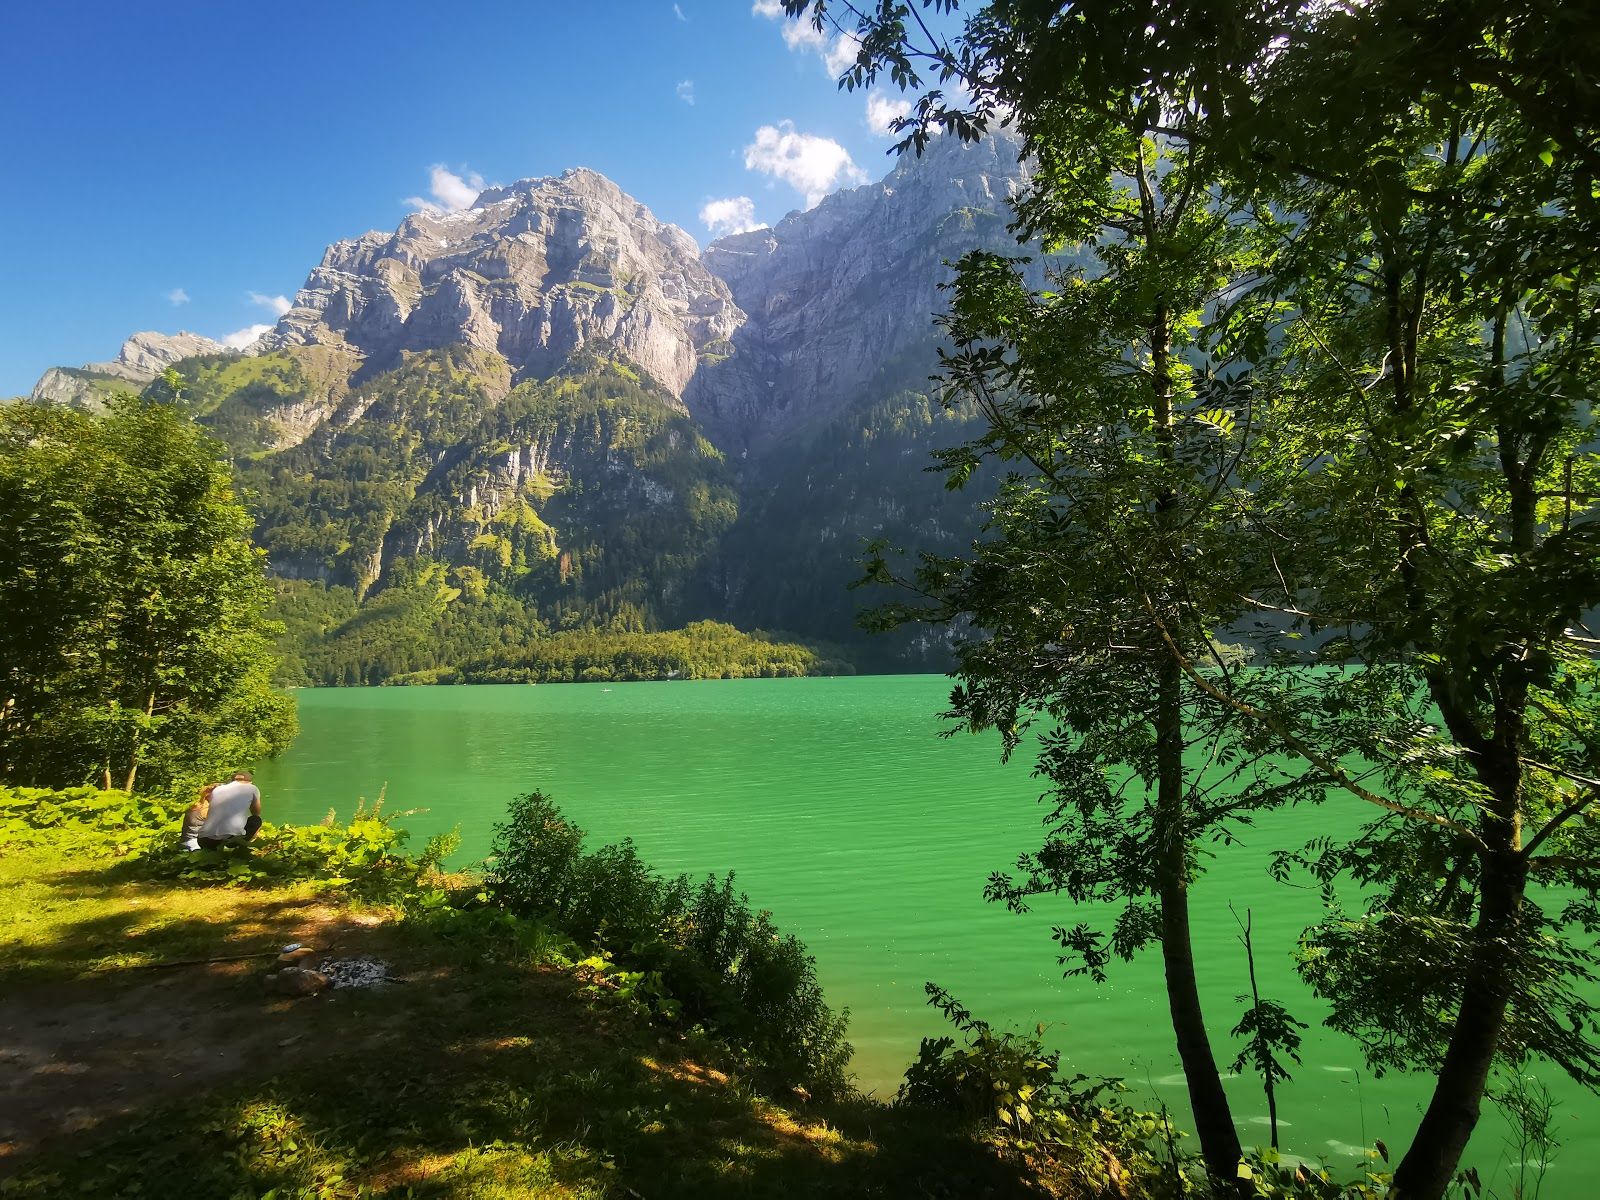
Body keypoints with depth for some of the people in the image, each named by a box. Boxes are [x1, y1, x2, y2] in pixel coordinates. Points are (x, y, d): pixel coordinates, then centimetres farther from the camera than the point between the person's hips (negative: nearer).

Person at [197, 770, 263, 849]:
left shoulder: (217, 789, 24)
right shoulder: (252, 788, 15)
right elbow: (256, 813, 32)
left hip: (206, 841, 5)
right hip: (232, 836, -4)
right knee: (256, 820, 25)